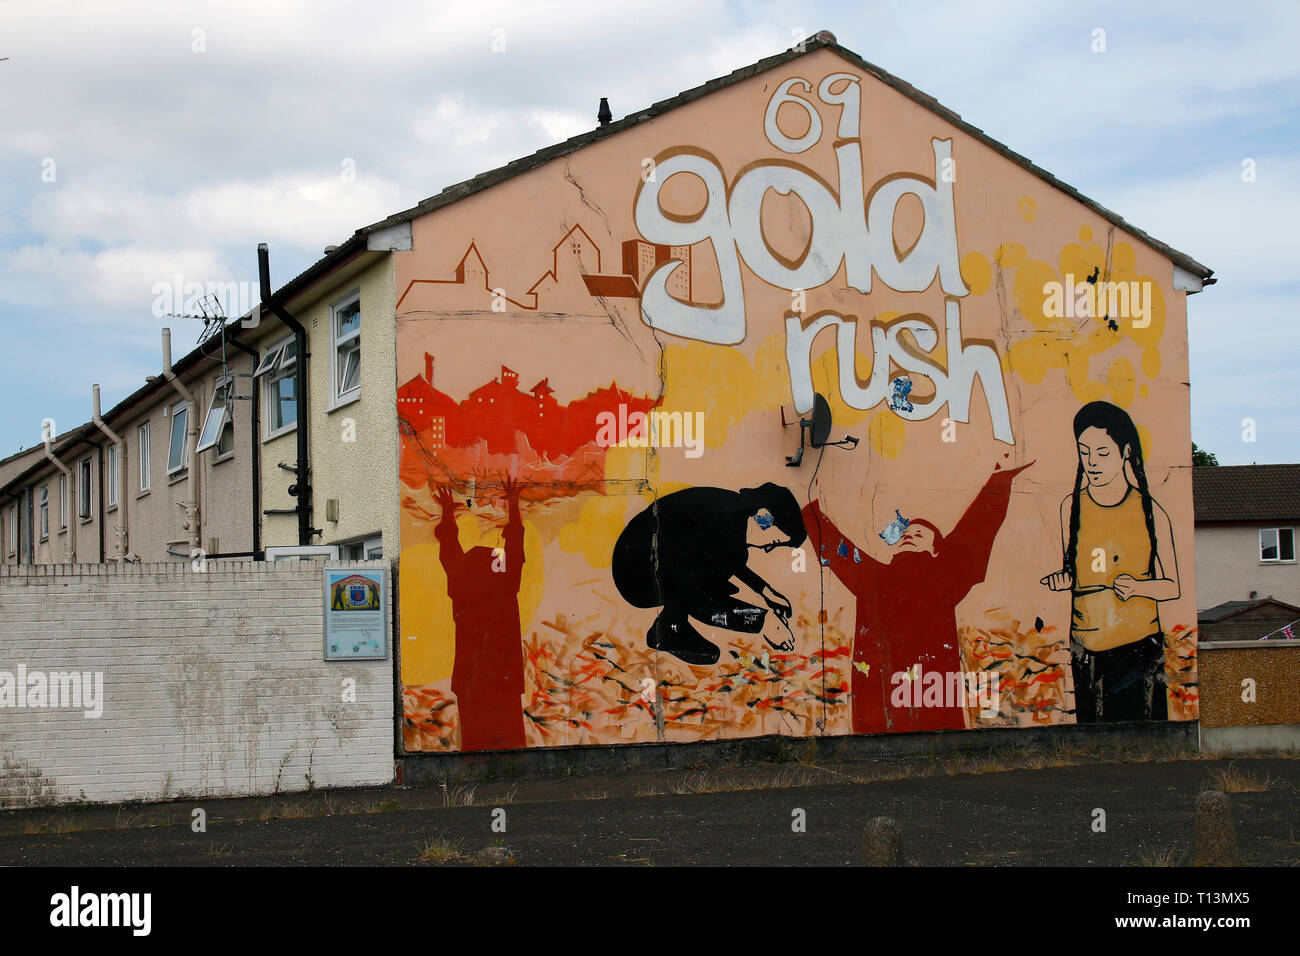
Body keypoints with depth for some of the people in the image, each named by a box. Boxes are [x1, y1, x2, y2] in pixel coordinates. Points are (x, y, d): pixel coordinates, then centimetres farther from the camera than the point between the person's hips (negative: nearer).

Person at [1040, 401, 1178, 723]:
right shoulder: (1072, 506, 6)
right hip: (1087, 646, 1)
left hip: (1141, 645, -1)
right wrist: (1063, 579, -6)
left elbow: (1173, 586, 3)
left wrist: (1137, 587, -15)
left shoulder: (1151, 512, 0)